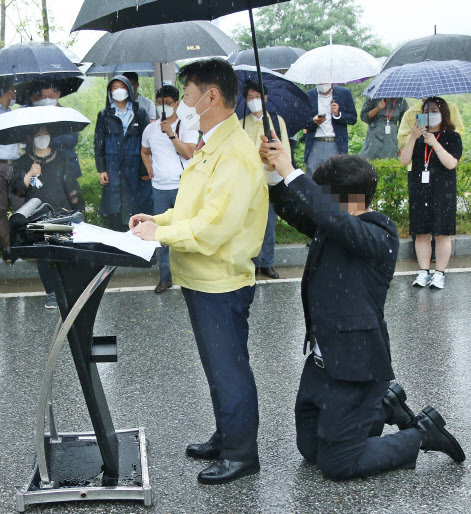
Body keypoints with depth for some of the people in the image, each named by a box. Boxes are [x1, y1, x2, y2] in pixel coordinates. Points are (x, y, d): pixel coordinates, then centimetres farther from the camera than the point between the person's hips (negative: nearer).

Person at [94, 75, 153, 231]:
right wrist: (101, 169, 0)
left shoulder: (140, 113, 8)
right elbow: (98, 143, 10)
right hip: (113, 169, 1)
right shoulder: (104, 115, 11)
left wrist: (146, 170, -2)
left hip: (135, 168, 0)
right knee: (114, 213, -1)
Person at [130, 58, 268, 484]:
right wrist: (158, 220, 6)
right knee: (218, 366, 21)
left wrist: (160, 234, -19)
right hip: (202, 279, 10)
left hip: (221, 283, -10)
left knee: (229, 369, 2)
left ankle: (242, 453, 16)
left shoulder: (236, 154, -22)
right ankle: (225, 437, 36)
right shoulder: (211, 148, 12)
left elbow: (214, 226, -28)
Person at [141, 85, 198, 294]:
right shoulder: (150, 129, 11)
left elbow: (189, 153, -16)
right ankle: (165, 277, 15)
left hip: (183, 186, -4)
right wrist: (149, 168, 11)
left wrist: (171, 134, -21)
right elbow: (144, 152, 28)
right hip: (159, 188, 4)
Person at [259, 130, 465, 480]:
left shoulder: (380, 237, -19)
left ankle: (423, 434, 15)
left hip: (355, 364, -9)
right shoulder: (333, 228, 5)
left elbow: (334, 218, -37)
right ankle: (385, 405, 32)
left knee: (336, 464, -1)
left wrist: (291, 172, -32)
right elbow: (294, 210, 9)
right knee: (310, 448, 20)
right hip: (322, 359, 9)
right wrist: (274, 171, -9)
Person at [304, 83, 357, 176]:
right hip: (315, 146, 1)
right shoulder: (308, 95, 10)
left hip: (337, 146, -1)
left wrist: (338, 114, -11)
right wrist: (313, 121, -13)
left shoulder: (345, 93, 8)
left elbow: (353, 119, 6)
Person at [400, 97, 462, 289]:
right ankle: (424, 272, 12)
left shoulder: (452, 137, 2)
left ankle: (439, 273, 8)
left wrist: (435, 143, -17)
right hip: (419, 190, 3)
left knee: (442, 234, -1)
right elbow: (405, 160, -1)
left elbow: (451, 163, -12)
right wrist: (412, 138, -13)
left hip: (442, 191, -3)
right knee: (421, 233, 4)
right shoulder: (419, 136, 11)